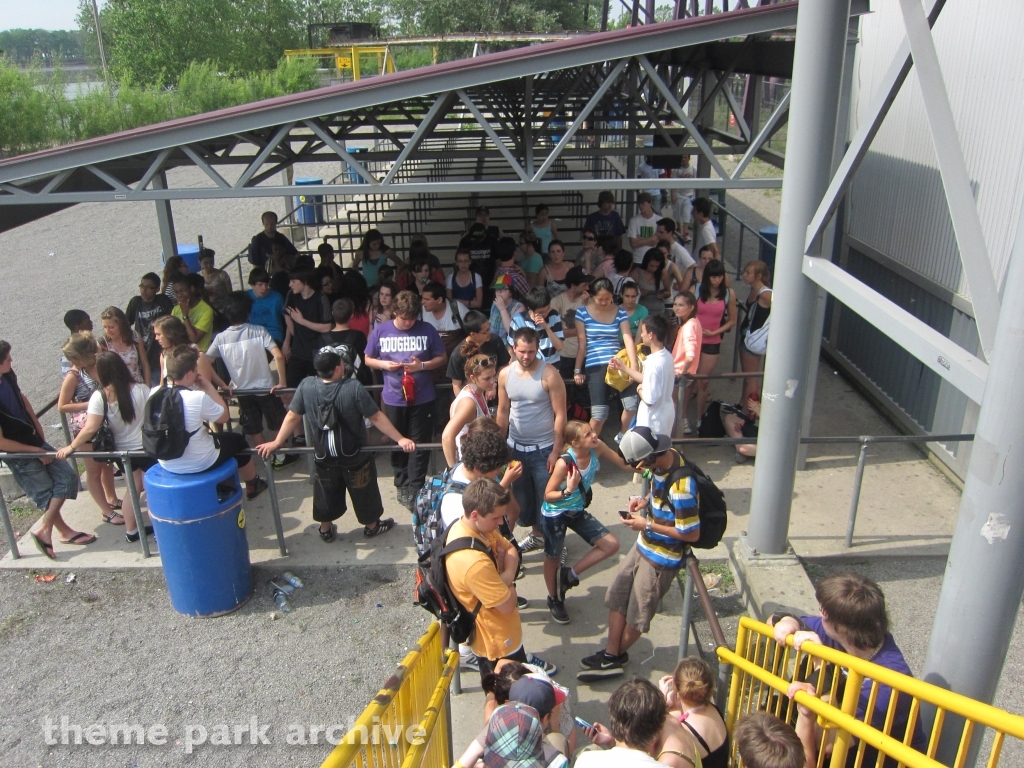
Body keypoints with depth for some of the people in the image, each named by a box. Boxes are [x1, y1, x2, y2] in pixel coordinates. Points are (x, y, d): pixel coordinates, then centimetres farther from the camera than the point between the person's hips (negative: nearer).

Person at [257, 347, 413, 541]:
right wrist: (400, 439, -13)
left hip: (324, 457, 3)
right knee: (363, 492, 20)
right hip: (355, 456, -3)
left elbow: (292, 417, -8)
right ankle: (372, 526, 39)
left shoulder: (306, 386, -17)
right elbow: (376, 418, -22)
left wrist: (276, 442, 5)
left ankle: (326, 531, 40)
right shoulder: (354, 388, -27)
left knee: (327, 494, 23)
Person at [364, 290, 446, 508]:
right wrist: (383, 364, -13)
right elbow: (368, 359, 7)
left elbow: (442, 358, 0)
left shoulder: (427, 330, -7)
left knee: (420, 445, 4)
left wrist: (422, 365, -17)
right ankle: (402, 485, 29)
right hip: (393, 398, 2)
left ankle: (415, 488, 13)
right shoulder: (380, 331, -3)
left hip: (422, 398, -1)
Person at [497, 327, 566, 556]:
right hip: (515, 447, 5)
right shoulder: (505, 374, -2)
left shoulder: (549, 374, -16)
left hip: (543, 448, -5)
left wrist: (556, 450, -15)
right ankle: (537, 535, 37)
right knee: (522, 495, 17)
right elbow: (503, 412, 7)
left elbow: (560, 414, -13)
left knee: (547, 496, 5)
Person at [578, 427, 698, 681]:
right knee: (617, 596, 15)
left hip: (662, 558, -8)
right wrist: (646, 501, -6)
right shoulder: (663, 459, -9)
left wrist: (647, 525, -20)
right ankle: (611, 654, 29)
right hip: (644, 546, 8)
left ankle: (616, 654, 35)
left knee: (638, 613, 12)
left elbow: (691, 534, -26)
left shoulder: (680, 485, -34)